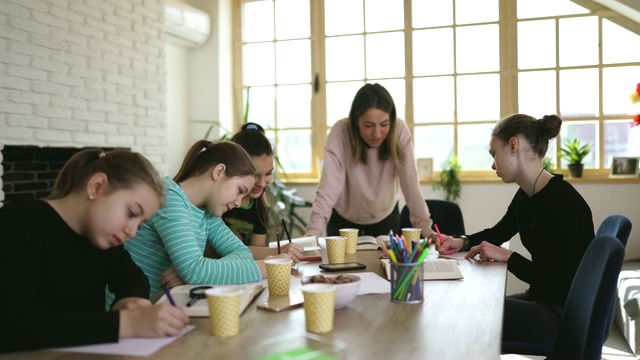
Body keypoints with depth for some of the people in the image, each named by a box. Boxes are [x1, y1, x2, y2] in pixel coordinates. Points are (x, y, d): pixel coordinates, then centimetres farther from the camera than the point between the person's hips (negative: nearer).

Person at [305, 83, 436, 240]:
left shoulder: (400, 131, -23)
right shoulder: (340, 133, -28)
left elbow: (410, 185, -24)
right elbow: (329, 188, -33)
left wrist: (425, 228, -33)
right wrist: (312, 234, -44)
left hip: (386, 220, 1)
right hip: (344, 222, -1)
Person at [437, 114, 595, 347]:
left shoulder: (560, 200, -23)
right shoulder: (525, 196, 5)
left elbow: (562, 283, -26)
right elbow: (497, 233, 22)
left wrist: (507, 256, -19)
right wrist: (463, 242, 3)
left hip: (566, 315, -8)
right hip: (541, 301, 8)